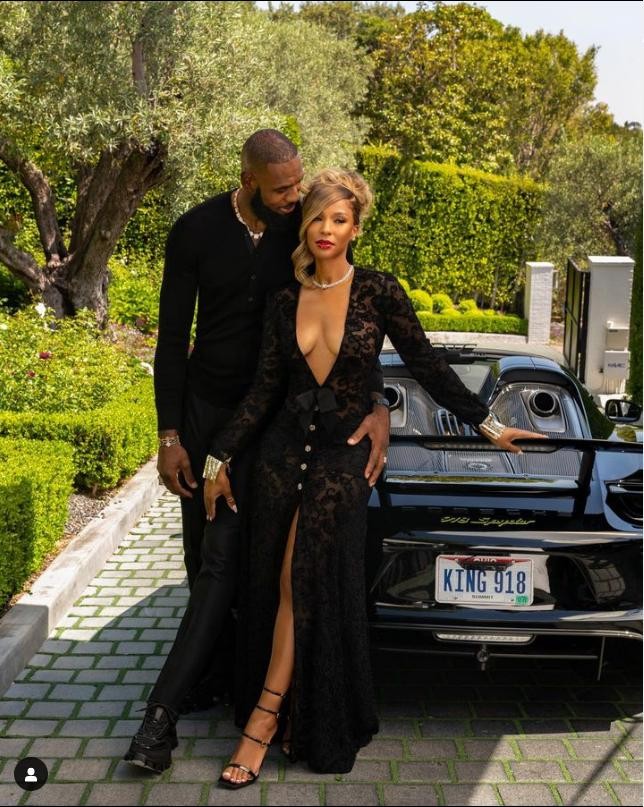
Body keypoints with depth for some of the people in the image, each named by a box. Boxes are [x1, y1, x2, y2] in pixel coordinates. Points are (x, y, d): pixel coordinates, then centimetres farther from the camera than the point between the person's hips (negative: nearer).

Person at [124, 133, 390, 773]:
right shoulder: (196, 232, -8)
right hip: (204, 407, 2)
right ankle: (219, 671, 30)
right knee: (202, 552, 10)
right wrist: (169, 436, -7)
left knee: (226, 556, -9)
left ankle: (164, 709, -6)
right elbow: (172, 339, -4)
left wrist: (377, 406, -22)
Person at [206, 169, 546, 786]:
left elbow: (427, 367, 0)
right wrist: (219, 457, 5)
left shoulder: (378, 292, -4)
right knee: (272, 589, 4)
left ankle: (265, 715, 1)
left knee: (305, 585, -11)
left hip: (341, 457, -3)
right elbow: (264, 388, 7)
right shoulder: (285, 302, 6)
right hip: (282, 452, 4)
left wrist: (487, 424, 0)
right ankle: (289, 717, 20)